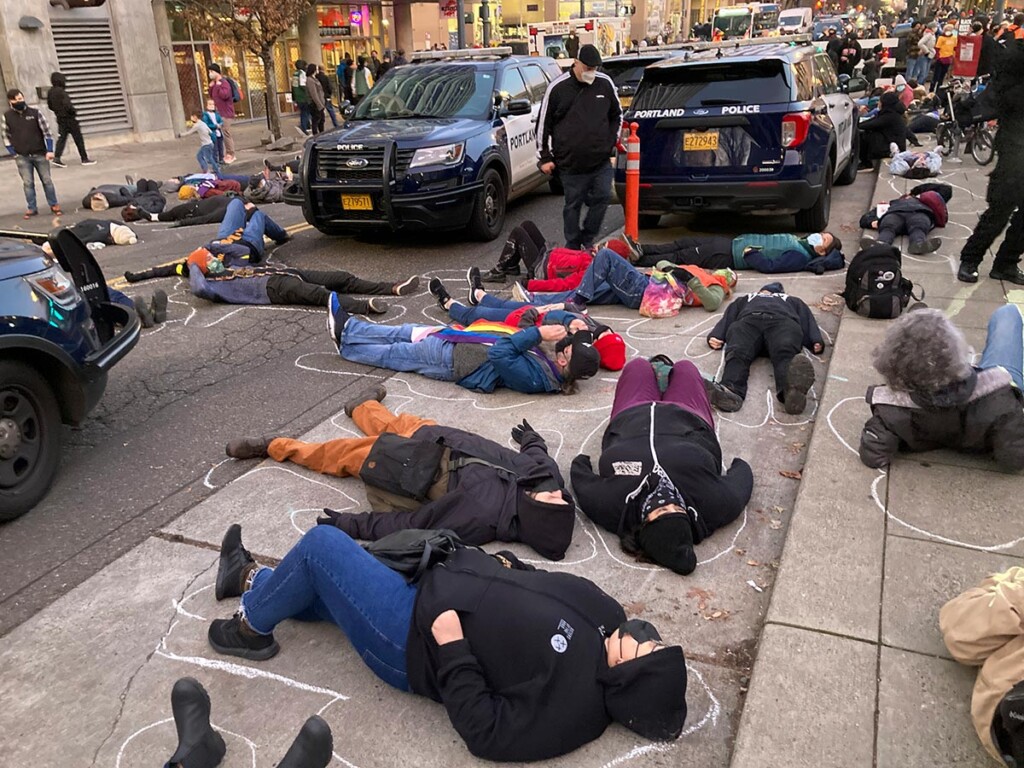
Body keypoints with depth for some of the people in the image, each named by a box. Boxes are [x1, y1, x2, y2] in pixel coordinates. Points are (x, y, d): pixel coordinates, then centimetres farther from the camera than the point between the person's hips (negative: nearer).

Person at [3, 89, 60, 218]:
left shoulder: (35, 112, -3)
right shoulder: (7, 116, 0)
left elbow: (46, 131, -2)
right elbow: (6, 136, 7)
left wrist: (50, 150, -7)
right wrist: (14, 153, 0)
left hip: (40, 154, -1)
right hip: (22, 157, 1)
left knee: (47, 180, 6)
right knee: (28, 183, 3)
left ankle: (54, 205, 16)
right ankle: (31, 208, 9)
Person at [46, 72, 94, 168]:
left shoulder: (51, 92, 6)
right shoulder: (61, 91, -19)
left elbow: (50, 106, 14)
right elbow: (67, 104, -26)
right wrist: (74, 111, -8)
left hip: (60, 119, 7)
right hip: (69, 118, -7)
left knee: (62, 138, 8)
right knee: (78, 139, 2)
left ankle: (56, 158, -3)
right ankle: (84, 159, 6)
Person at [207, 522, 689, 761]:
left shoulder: (568, 706, -26)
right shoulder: (602, 611, -6)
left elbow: (485, 731, -24)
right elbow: (543, 583, 12)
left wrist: (452, 648, -25)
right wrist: (509, 564, 2)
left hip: (414, 640, -8)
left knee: (321, 544, -5)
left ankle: (250, 630, 22)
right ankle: (249, 579, 48)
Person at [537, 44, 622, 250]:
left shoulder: (605, 84, 6)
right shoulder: (558, 88, -3)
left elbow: (617, 115, 21)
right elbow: (544, 124, 2)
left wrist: (612, 141, 10)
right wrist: (544, 157, 2)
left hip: (601, 161, 3)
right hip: (570, 163, -3)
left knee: (602, 197, -2)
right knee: (573, 205, 5)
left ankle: (588, 239, 18)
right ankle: (572, 247, 17)